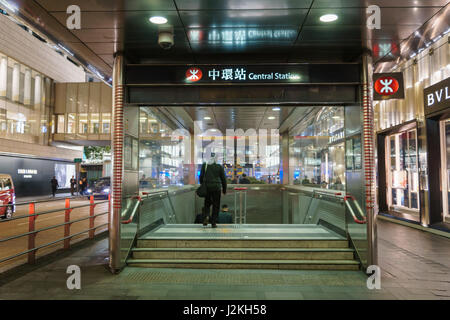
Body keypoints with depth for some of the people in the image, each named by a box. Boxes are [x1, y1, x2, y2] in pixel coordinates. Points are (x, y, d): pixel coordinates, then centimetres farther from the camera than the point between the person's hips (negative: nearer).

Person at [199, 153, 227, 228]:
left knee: (207, 203, 18)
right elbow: (223, 179, 4)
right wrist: (224, 189, 13)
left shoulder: (204, 165, 2)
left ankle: (206, 216, -7)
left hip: (207, 187, 2)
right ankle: (213, 223, 6)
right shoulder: (219, 167, 0)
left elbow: (201, 177, 5)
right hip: (216, 188, -2)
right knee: (216, 205, 6)